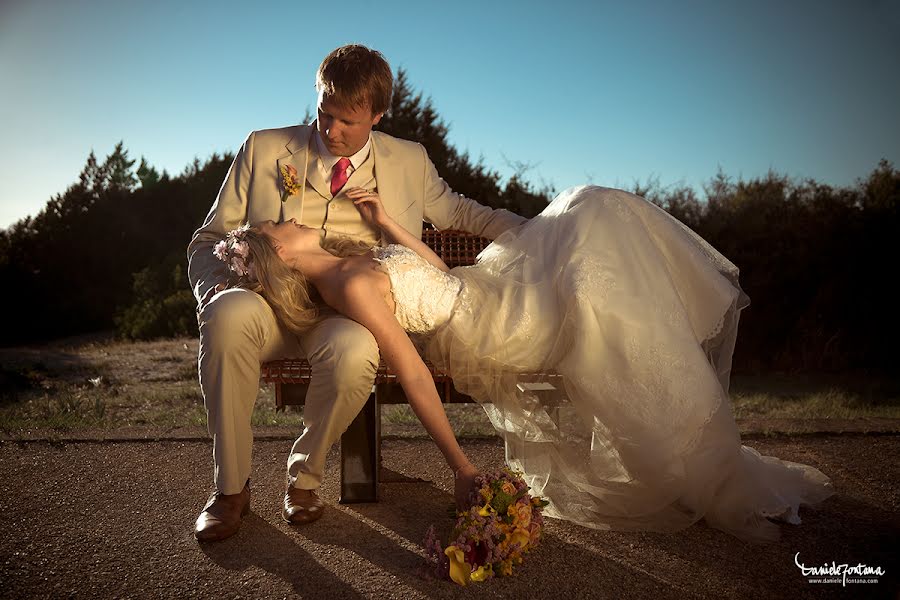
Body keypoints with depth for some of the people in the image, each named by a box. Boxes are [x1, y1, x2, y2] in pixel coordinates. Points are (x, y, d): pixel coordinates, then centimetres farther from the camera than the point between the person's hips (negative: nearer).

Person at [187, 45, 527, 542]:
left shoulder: (409, 161, 13)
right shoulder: (264, 149, 10)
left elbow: (457, 212, 29)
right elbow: (209, 239, 12)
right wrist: (212, 288, -10)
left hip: (348, 313, 0)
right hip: (271, 301, 1)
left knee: (354, 351, -38)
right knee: (229, 311, -36)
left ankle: (305, 474, -6)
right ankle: (231, 486, -17)